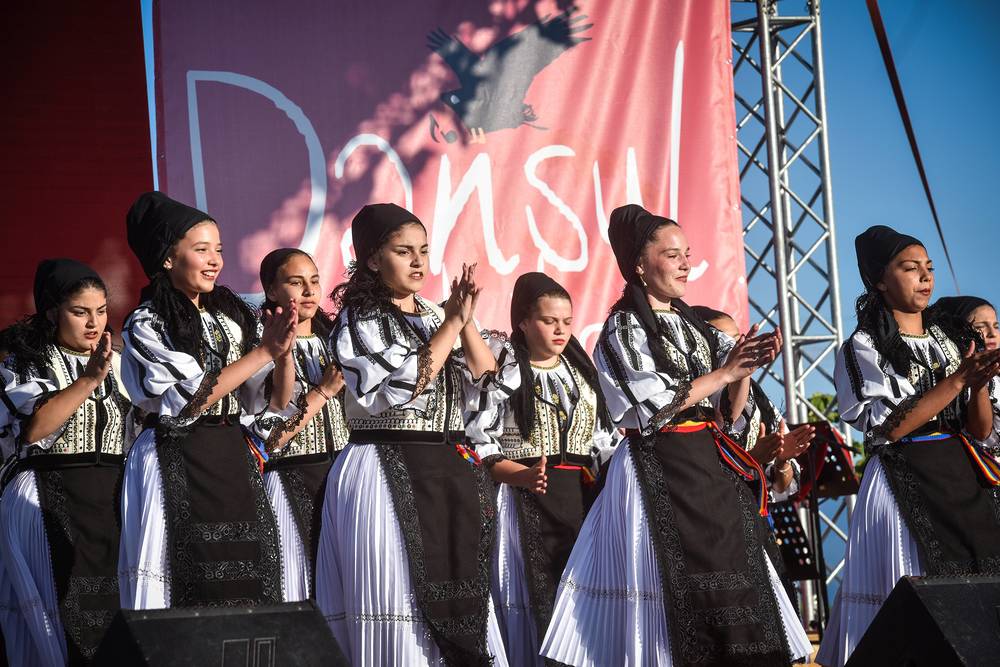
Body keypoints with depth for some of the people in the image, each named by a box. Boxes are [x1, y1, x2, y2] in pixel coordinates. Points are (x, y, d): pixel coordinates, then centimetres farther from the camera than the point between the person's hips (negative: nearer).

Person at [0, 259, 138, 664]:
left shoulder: (118, 366, 15)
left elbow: (138, 435, 22)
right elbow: (34, 428, -17)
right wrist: (89, 379, -19)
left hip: (112, 501, 4)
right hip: (49, 505, -4)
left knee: (113, 612, -1)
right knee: (63, 618, -6)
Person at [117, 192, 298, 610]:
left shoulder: (233, 317, 12)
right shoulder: (147, 325, -4)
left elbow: (277, 402, 11)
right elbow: (187, 400, -14)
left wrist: (284, 353, -10)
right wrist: (263, 352, -13)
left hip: (235, 461, 5)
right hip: (177, 463, -5)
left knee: (247, 586, 0)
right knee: (187, 588, -7)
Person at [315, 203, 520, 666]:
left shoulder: (436, 318, 15)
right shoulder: (359, 322, -2)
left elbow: (492, 385, 8)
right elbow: (397, 390, -16)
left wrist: (466, 324, -5)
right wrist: (452, 325, -11)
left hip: (449, 475, 6)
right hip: (385, 475, -6)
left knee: (458, 608, 2)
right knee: (397, 607, -7)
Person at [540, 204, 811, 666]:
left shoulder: (694, 327, 16)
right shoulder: (623, 329, -3)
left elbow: (727, 413, 15)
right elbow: (653, 409, -14)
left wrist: (745, 370, -4)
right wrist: (725, 373, -12)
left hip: (711, 466, 7)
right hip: (659, 469, -7)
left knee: (728, 573, 1)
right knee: (679, 588, -9)